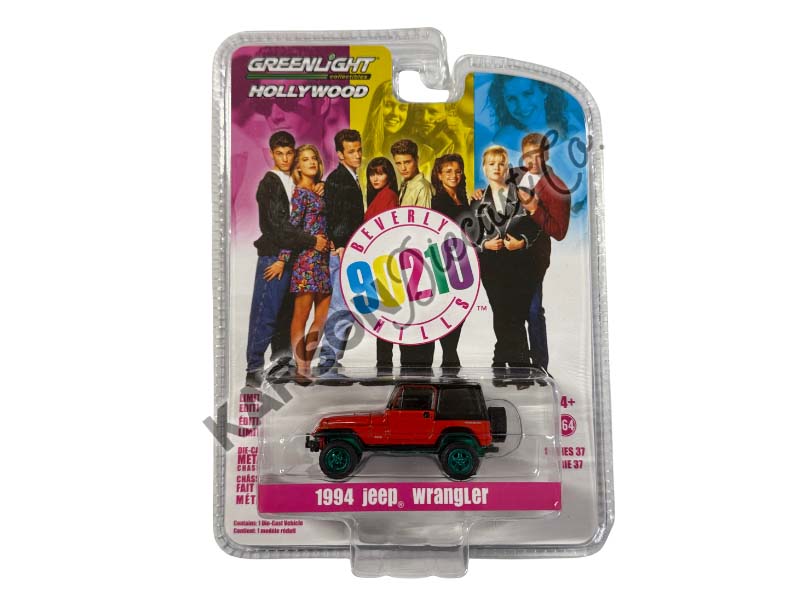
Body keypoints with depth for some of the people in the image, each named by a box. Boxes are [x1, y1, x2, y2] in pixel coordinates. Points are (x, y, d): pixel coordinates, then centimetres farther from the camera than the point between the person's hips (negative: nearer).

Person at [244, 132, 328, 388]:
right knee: (265, 313, -6)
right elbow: (279, 224, -14)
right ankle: (254, 370, 0)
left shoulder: (295, 184, 16)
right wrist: (312, 241, -11)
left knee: (286, 313, 10)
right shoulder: (269, 184, -5)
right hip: (273, 256, -7)